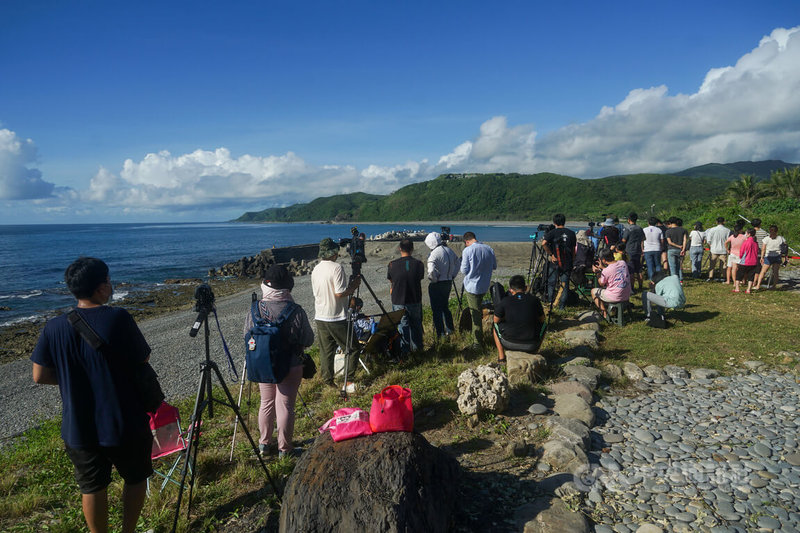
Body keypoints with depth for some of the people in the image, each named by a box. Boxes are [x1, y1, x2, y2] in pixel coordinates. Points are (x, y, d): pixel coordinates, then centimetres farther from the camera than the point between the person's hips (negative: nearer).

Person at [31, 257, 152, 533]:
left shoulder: (54, 327, -8)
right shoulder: (118, 319, -19)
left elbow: (40, 376, 0)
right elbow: (143, 359, -8)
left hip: (79, 428, 3)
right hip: (125, 424, -3)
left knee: (92, 487, 20)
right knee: (135, 478, 20)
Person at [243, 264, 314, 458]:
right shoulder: (296, 312, -19)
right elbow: (308, 340, -11)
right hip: (290, 367, -3)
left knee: (266, 403, 20)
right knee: (285, 406, 9)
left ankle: (264, 444, 34)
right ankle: (284, 448, 22)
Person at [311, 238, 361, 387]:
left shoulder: (315, 270, 8)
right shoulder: (337, 268, -15)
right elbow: (340, 293, -20)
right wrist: (354, 285, -4)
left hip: (320, 317, 7)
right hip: (336, 318, -7)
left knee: (326, 351, 12)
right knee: (351, 348, 5)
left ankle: (327, 381, 16)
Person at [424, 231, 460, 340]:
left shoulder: (434, 254, -19)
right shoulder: (450, 250, 5)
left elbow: (431, 271, -29)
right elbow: (457, 263, 18)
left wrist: (433, 280, -11)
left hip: (437, 285, -8)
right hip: (448, 282, 8)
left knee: (436, 310, 1)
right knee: (445, 306, 23)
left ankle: (440, 333, 4)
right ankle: (450, 328, 32)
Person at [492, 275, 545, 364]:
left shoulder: (505, 301, -9)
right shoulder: (534, 300, -5)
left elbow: (496, 320, 5)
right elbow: (542, 319, 10)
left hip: (510, 343, -1)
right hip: (532, 345, 1)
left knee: (496, 326, 29)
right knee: (542, 324, 31)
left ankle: (501, 357, 27)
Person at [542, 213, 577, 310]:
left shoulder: (552, 232, -5)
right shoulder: (571, 233, 5)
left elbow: (544, 243, -20)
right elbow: (573, 249, 8)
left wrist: (550, 254, -11)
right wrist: (572, 260, 16)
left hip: (555, 262, -2)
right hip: (567, 263, 2)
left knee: (551, 283, 11)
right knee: (565, 284, 7)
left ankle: (550, 302, 10)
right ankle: (562, 305, 5)